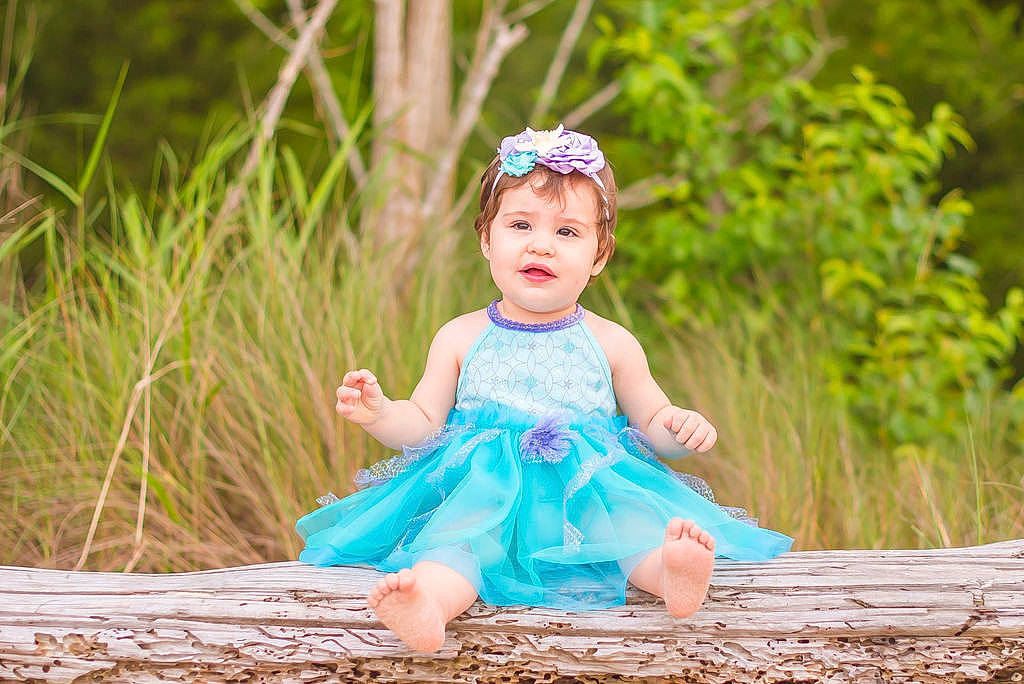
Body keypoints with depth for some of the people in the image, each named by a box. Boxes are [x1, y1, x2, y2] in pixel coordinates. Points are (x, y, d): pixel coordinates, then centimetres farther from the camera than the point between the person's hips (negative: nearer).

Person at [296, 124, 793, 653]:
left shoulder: (612, 345, 10)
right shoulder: (460, 339, 10)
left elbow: (651, 421, 17)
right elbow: (424, 425, 12)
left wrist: (680, 427, -7)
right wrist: (379, 414, -9)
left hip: (590, 493, 1)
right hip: (483, 490, -1)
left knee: (631, 520, -30)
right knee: (459, 530, -33)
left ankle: (671, 571, -58)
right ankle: (428, 603, -61)